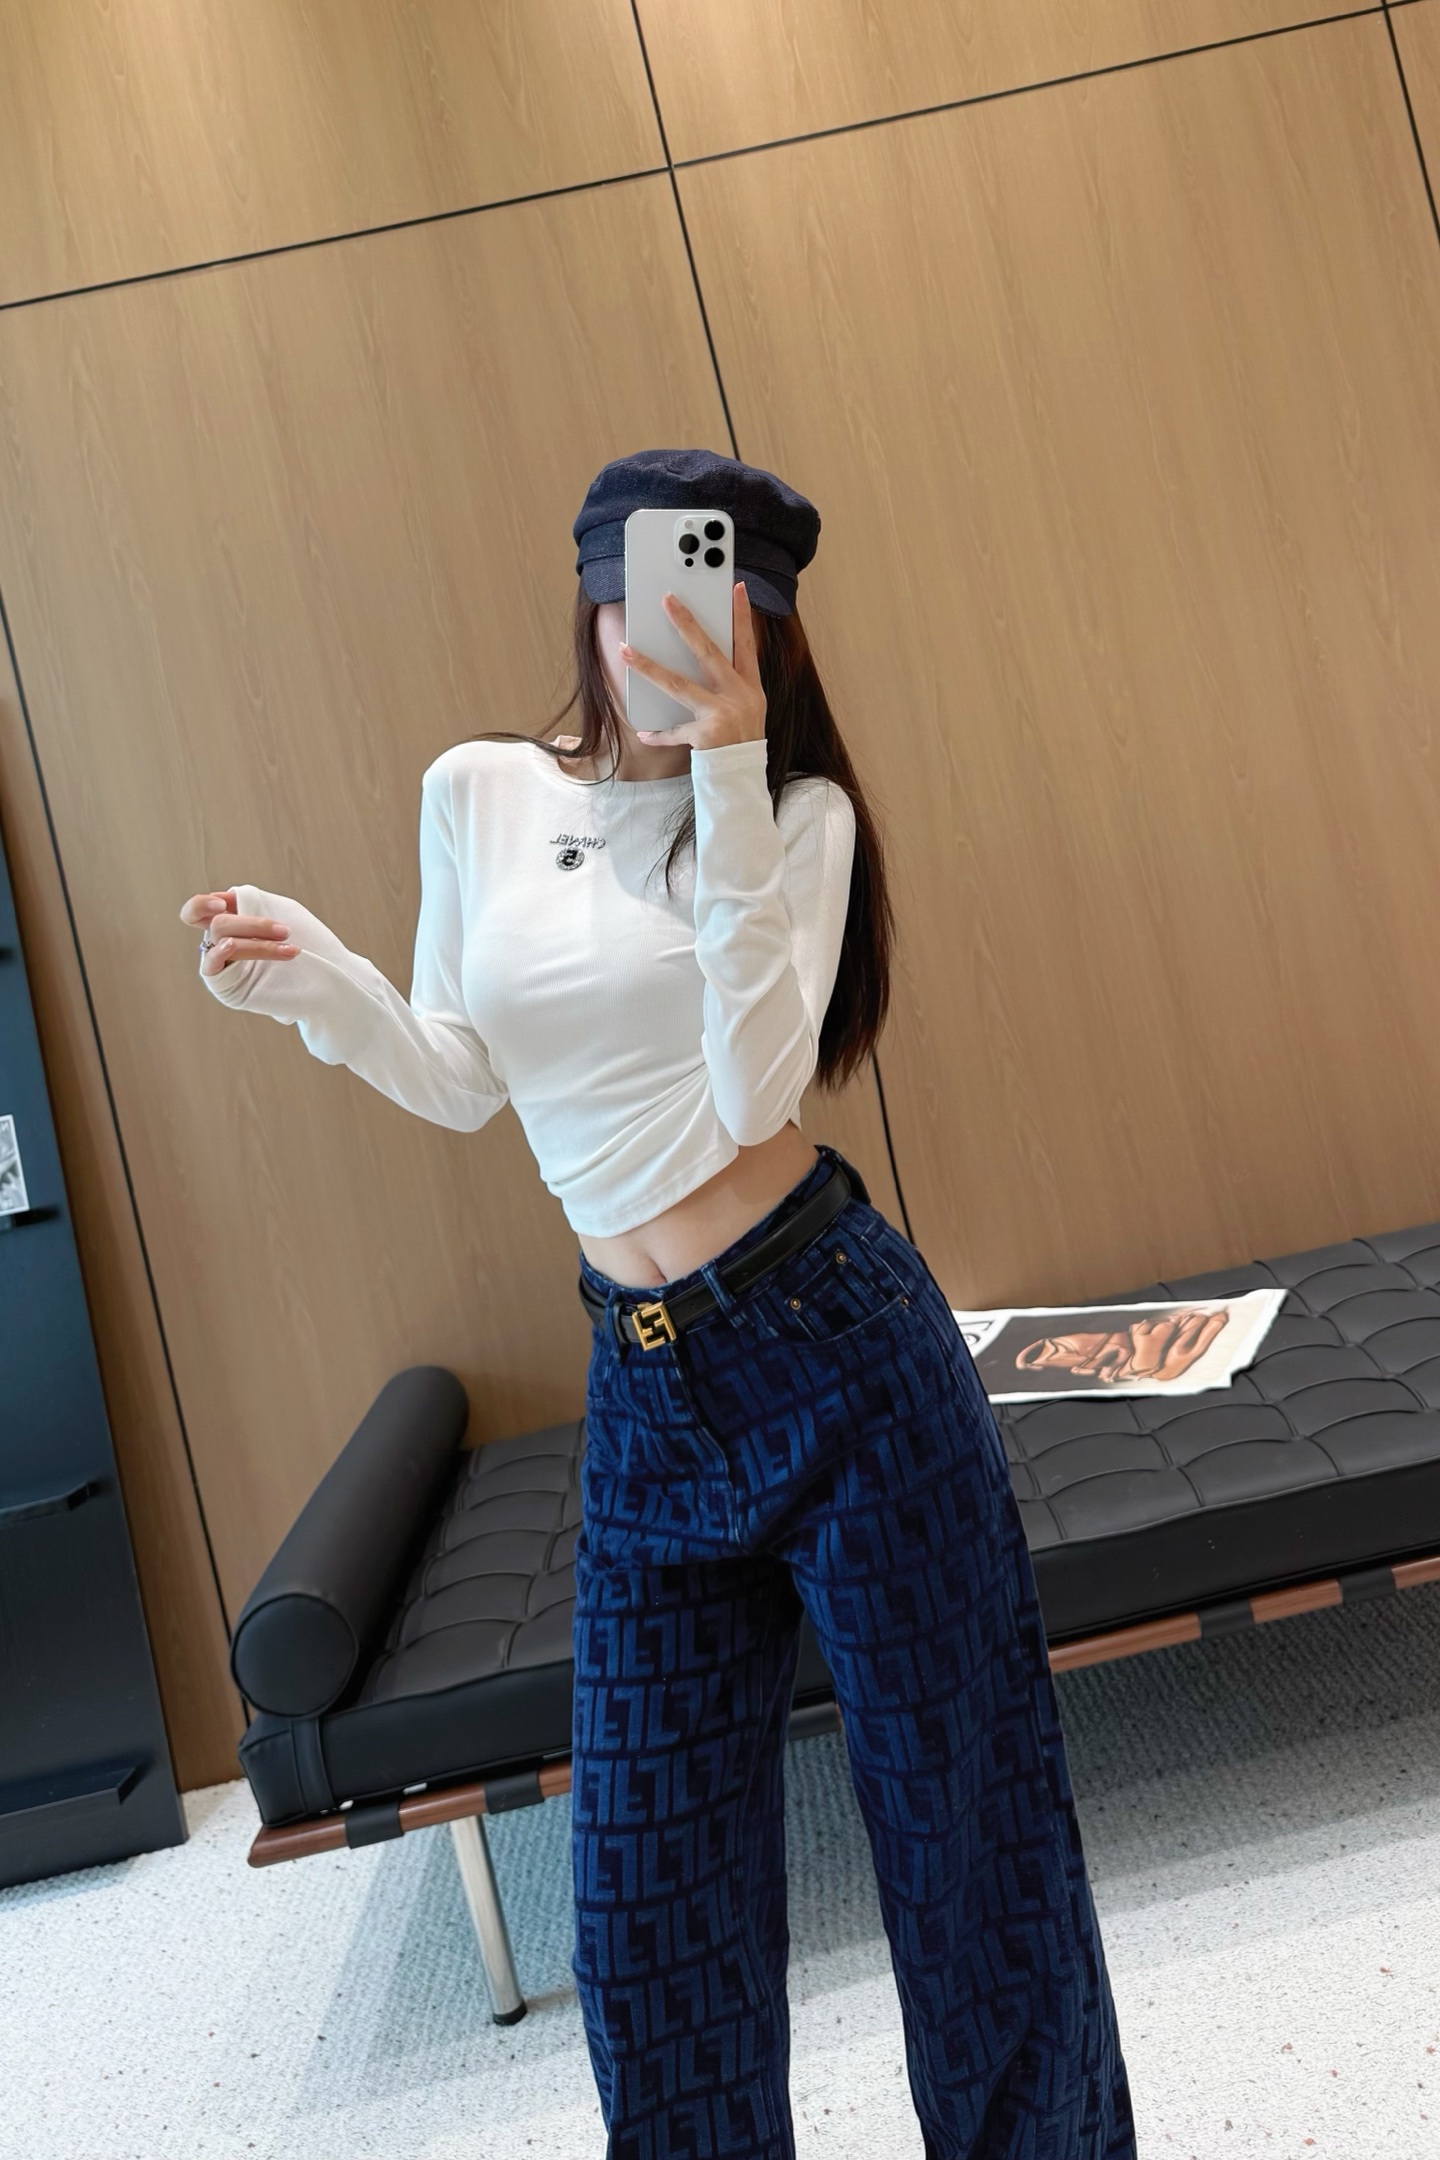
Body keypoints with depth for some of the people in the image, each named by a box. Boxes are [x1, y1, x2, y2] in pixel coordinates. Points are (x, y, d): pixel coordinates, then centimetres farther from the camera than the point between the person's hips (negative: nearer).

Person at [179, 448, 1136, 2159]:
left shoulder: (797, 809, -2)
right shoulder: (474, 794, 6)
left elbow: (757, 1089, -17)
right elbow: (462, 1081, 10)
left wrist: (729, 781, -21)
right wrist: (321, 982, -8)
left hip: (838, 1343, -2)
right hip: (647, 1395, 3)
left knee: (968, 1814, 12)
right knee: (650, 1891, 13)